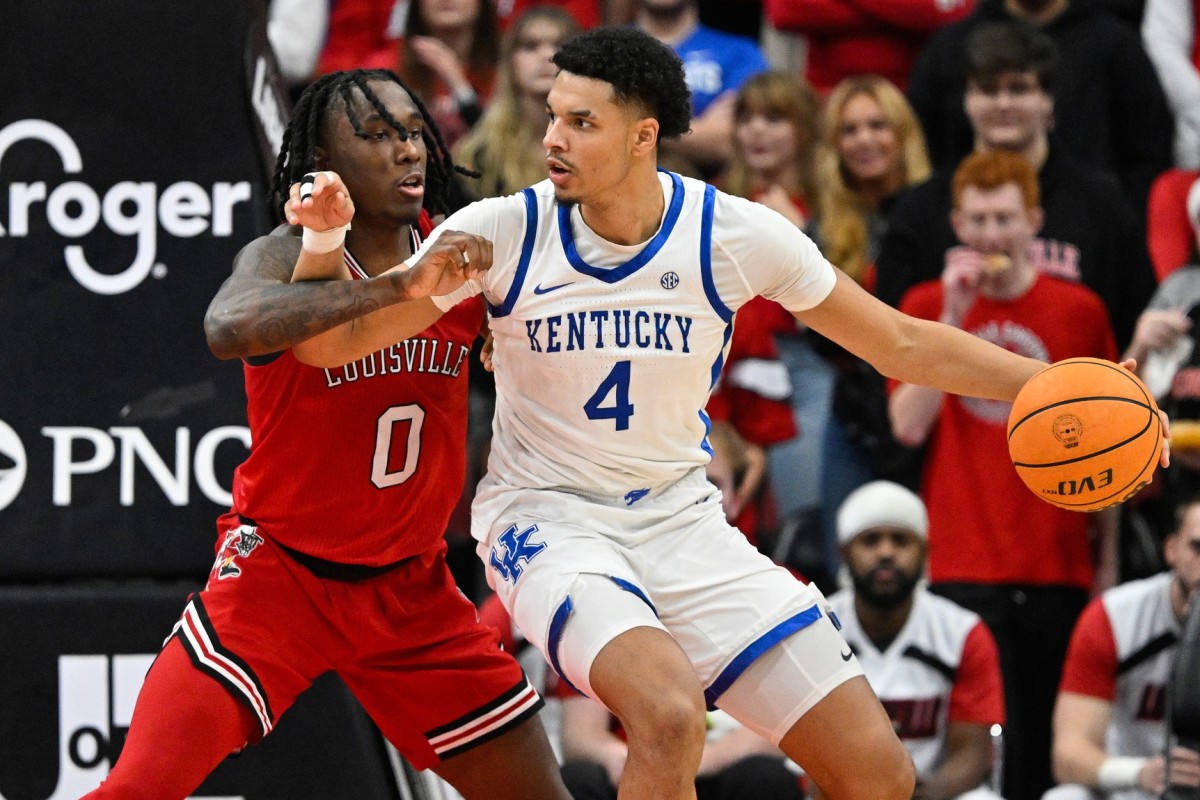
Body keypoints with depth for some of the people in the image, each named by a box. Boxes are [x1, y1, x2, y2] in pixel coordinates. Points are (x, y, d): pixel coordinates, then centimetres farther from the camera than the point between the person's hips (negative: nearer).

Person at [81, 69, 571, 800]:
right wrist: (395, 288, -48)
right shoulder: (288, 256, -17)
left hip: (411, 588, 5)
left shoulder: (457, 255, -2)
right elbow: (229, 327, -41)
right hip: (280, 569, -5)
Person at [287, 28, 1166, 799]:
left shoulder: (736, 235, -9)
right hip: (548, 518, -3)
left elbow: (902, 344, 1)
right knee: (670, 717, -35)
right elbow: (335, 344, -11)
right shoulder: (501, 233, -12)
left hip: (681, 520, 3)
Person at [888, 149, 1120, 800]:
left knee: (1053, 745, 1)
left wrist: (1108, 557, 8)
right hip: (963, 567, -1)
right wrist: (952, 317, -10)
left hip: (1059, 567, 1)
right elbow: (908, 425, -6)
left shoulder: (1079, 310, 7)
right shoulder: (927, 306, 6)